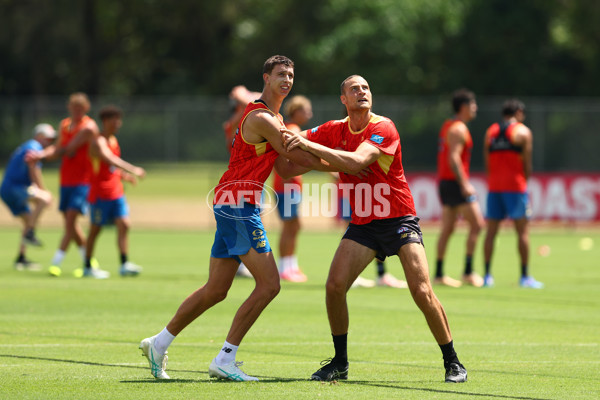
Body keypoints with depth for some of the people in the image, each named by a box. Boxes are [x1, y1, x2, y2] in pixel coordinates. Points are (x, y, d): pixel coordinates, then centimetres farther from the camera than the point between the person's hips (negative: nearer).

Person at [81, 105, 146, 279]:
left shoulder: (113, 140, 13)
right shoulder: (98, 142, -15)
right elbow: (110, 160, -34)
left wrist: (124, 175, 10)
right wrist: (133, 170, -42)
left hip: (116, 191, 7)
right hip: (100, 192, -7)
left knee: (124, 224, -6)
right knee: (95, 229, 1)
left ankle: (124, 265, -8)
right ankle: (88, 267, 11)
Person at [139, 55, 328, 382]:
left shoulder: (275, 118, 20)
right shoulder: (260, 118, -13)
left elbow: (285, 166, 15)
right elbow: (296, 155, -14)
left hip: (230, 204, 10)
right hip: (238, 203, -10)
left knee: (215, 291, 13)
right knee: (268, 284, -12)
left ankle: (159, 344, 22)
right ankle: (224, 361, -11)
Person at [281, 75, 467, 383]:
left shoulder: (383, 128, -14)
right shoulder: (334, 130, 4)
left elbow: (356, 162, -29)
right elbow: (290, 139, 13)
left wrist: (310, 146, -29)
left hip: (398, 218, -4)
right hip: (362, 223, 5)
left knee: (421, 291, -15)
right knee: (335, 285, -11)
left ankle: (452, 362, -1)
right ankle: (340, 362, 4)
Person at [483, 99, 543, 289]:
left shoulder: (490, 132, 13)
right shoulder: (523, 132, -1)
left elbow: (487, 163, 9)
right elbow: (527, 164, -3)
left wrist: (495, 180, 13)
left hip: (494, 187, 5)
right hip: (515, 185, -5)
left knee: (491, 231, 6)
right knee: (522, 231, -1)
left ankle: (487, 275, 4)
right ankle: (525, 277, -3)